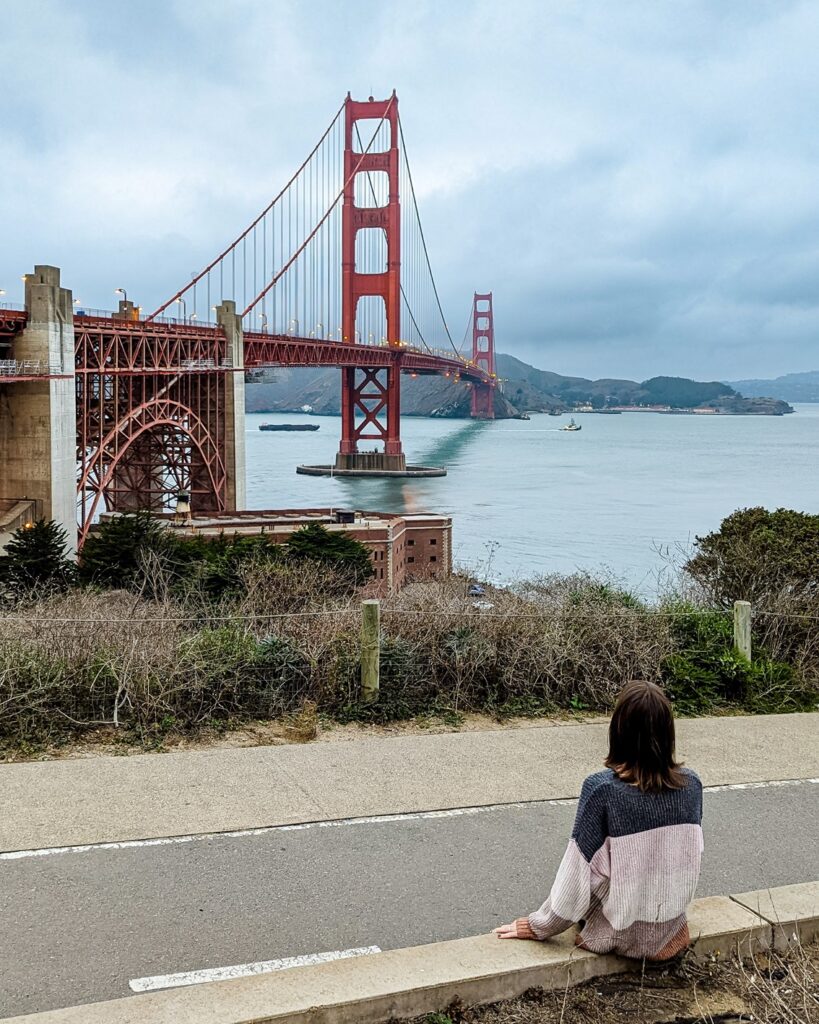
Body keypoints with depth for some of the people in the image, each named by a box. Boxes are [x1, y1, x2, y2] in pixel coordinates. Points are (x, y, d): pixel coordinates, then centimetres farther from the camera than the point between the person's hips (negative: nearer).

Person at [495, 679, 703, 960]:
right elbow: (693, 854, 4)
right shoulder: (691, 784, -10)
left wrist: (538, 926, 0)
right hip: (671, 930, 3)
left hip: (622, 935, -3)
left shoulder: (601, 788, -22)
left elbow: (579, 871, -15)